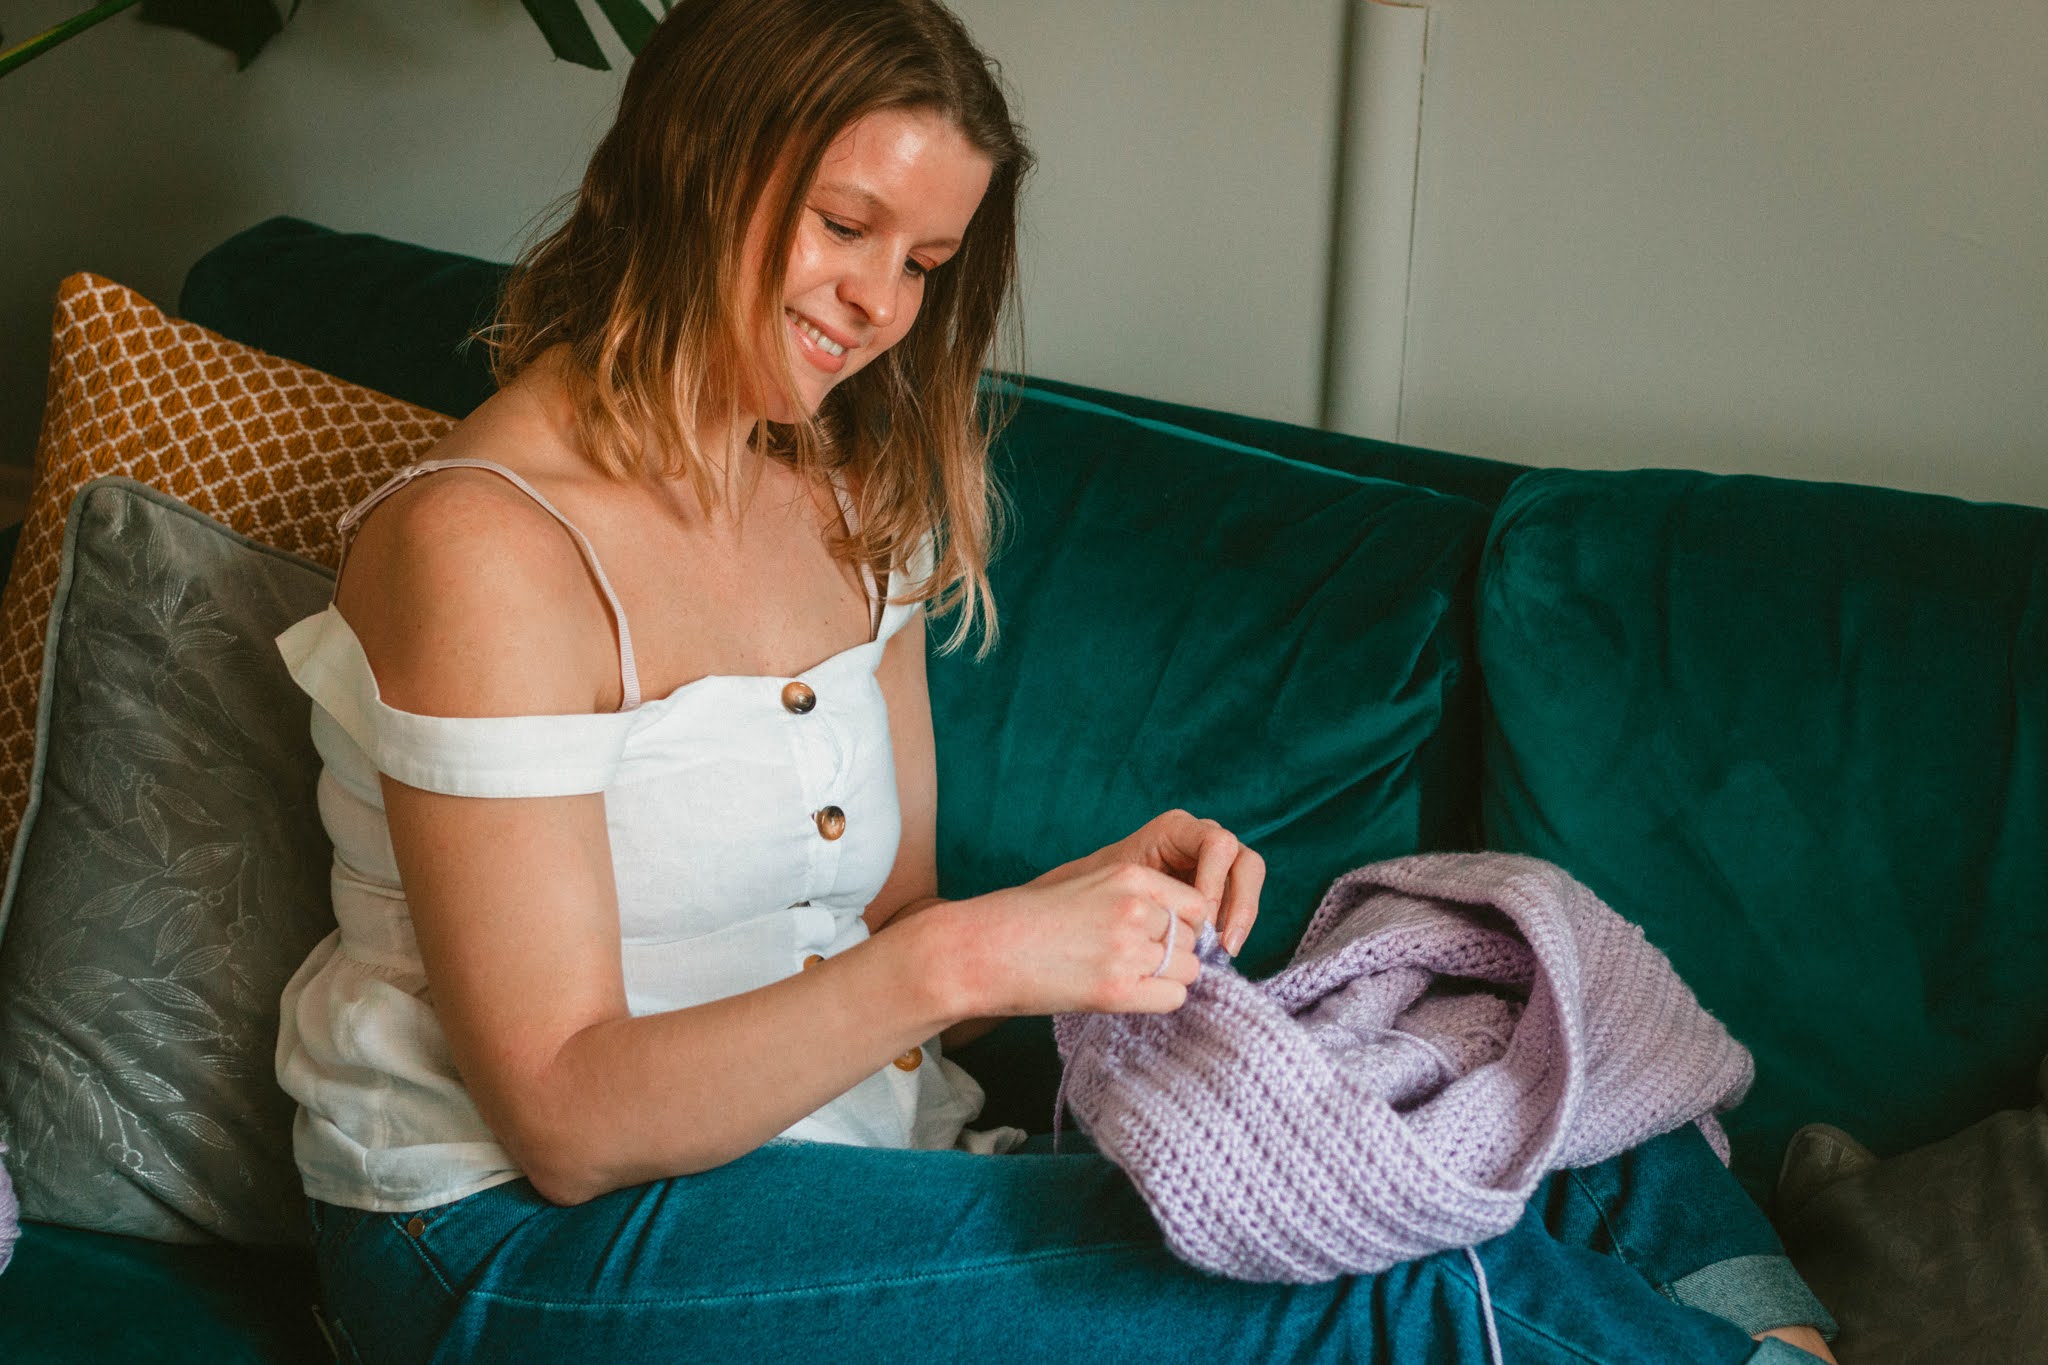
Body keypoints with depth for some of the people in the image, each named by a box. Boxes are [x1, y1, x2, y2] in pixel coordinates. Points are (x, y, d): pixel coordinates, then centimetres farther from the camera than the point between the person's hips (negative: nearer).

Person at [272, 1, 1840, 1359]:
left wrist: (1104, 886, -12)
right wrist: (962, 959, -28)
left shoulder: (859, 507, 8)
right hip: (528, 1238, -6)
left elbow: (881, 942, 8)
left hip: (833, 1145, 7)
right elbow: (564, 1120, -18)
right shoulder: (481, 544, -16)